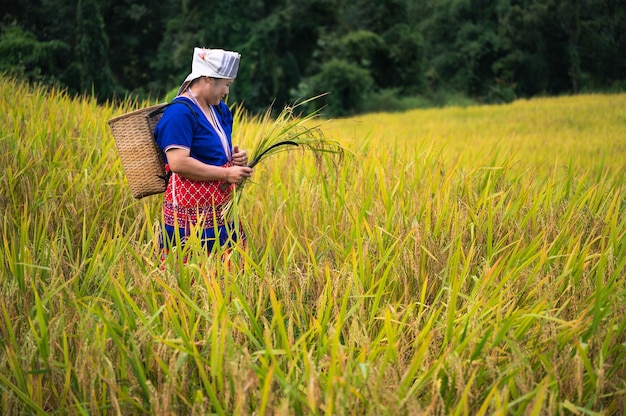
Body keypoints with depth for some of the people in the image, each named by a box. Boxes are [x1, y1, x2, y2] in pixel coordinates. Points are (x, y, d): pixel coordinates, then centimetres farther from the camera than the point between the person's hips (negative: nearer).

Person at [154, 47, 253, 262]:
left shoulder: (220, 109, 15)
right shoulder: (180, 112, -14)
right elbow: (178, 163, -25)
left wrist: (235, 154, 7)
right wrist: (226, 174, -20)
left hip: (221, 211, 9)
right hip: (192, 215, -9)